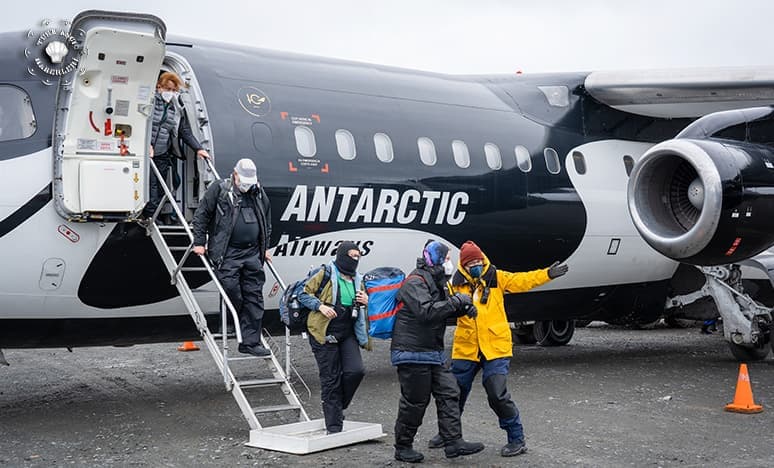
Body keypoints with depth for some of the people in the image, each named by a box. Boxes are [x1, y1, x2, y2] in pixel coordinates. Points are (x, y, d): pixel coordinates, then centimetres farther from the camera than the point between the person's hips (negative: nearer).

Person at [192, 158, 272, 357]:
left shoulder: (259, 194, 14)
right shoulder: (219, 189, 0)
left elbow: (267, 222, 26)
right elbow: (201, 215, 2)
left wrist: (265, 247, 22)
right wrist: (199, 242, -1)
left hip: (252, 254, 5)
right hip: (227, 253, -4)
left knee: (254, 298, 2)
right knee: (232, 293, -11)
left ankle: (251, 341, 6)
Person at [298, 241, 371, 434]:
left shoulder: (358, 280, 14)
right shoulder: (326, 275, -4)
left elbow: (363, 310, 28)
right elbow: (304, 295, -1)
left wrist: (366, 301, 4)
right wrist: (320, 306, -18)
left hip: (348, 333, 5)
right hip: (325, 333, -5)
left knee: (356, 371, -12)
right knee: (331, 379, -1)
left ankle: (338, 406, 15)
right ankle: (334, 427, 6)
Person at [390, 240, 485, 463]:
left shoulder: (434, 282, 17)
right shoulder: (415, 283, -16)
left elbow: (443, 310, 26)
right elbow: (425, 311, -30)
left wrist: (463, 307, 5)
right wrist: (456, 301, -24)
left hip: (433, 353, 10)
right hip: (413, 354, -10)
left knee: (449, 393, 4)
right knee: (414, 402, -1)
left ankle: (453, 442, 5)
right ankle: (403, 448, 12)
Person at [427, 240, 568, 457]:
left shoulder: (496, 278, 1)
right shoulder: (456, 284, 3)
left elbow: (522, 281, -6)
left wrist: (547, 274, -17)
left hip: (496, 348, -2)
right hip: (465, 349, 3)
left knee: (498, 395, -10)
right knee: (455, 392, 14)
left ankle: (517, 439, 5)